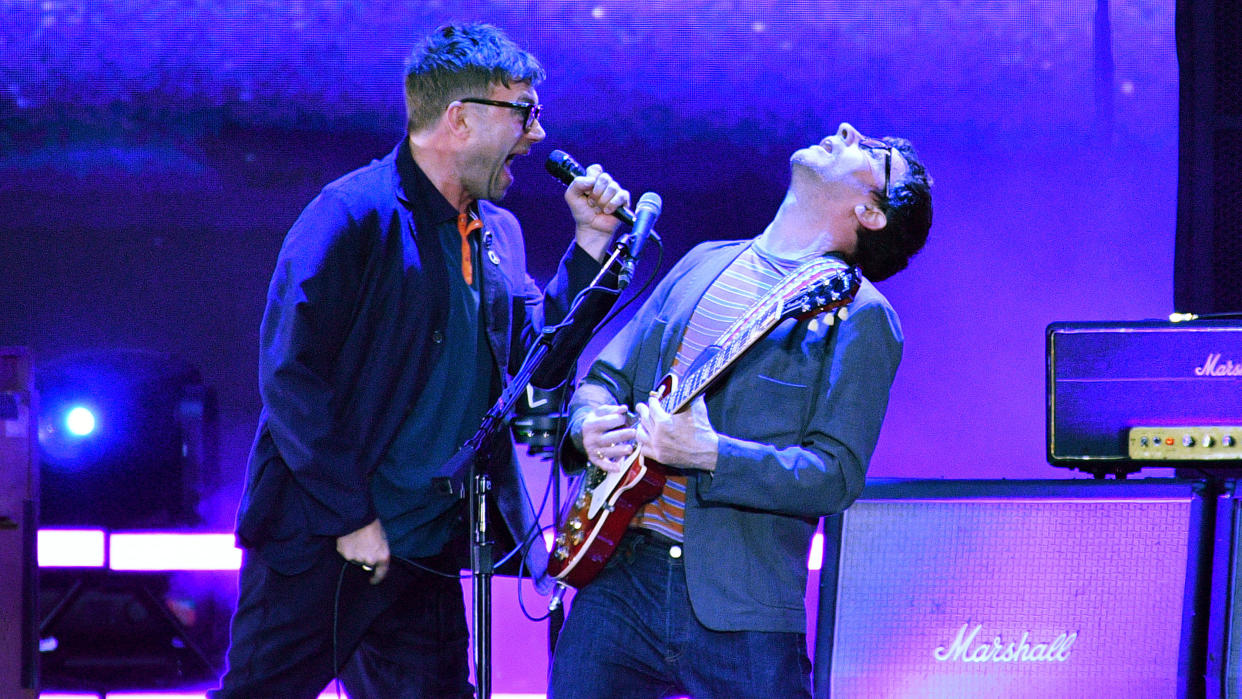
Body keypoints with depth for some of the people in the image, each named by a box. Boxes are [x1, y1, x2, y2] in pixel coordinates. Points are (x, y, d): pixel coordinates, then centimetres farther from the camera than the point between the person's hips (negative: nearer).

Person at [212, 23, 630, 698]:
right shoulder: (354, 213, -13)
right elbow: (290, 376, -17)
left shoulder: (499, 233, 13)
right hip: (318, 543, -7)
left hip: (427, 557, 7)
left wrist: (591, 239, 8)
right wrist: (350, 519, -16)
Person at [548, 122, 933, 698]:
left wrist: (708, 455, -24)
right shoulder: (704, 263, 16)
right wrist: (589, 426, -2)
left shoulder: (859, 316, -3)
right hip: (619, 575, 5)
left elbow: (836, 478, -12)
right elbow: (604, 379, 21)